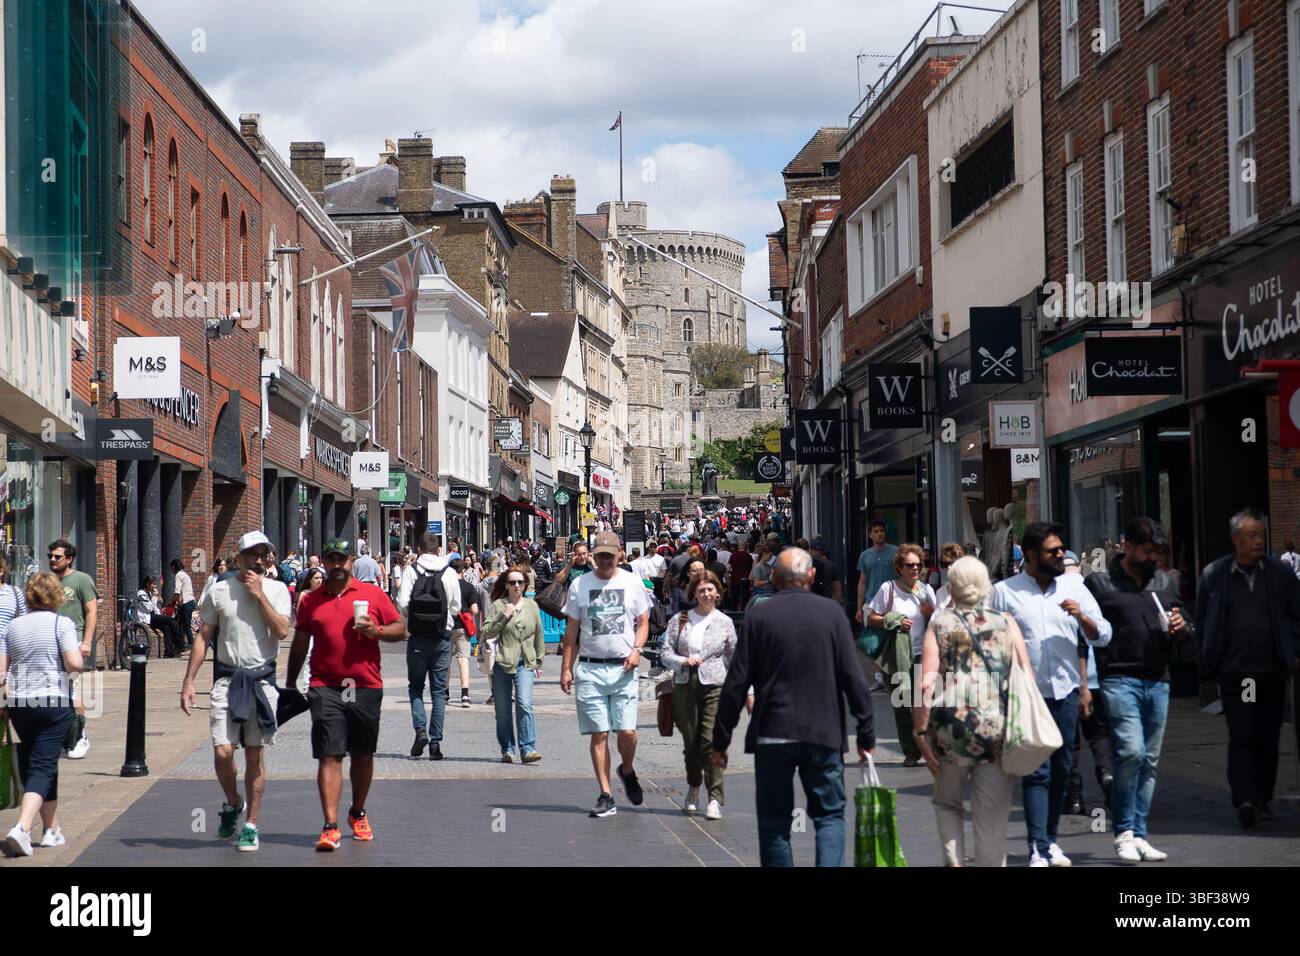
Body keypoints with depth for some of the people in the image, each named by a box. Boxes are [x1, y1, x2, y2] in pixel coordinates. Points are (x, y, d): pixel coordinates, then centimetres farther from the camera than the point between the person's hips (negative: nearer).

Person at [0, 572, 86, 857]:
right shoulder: (62, 623, -6)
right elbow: (74, 664, -16)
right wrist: (81, 659, 5)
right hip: (53, 702, -5)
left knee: (30, 765, 19)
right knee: (42, 768, -6)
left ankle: (52, 830, 25)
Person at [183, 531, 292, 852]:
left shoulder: (277, 590, 3)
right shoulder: (218, 591, 3)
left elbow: (281, 631, -11)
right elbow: (203, 637, 6)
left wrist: (259, 595, -12)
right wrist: (188, 681, 0)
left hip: (262, 680, 0)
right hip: (227, 679, 0)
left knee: (255, 755, 4)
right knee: (223, 752, -9)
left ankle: (251, 825, 13)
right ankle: (232, 804, 20)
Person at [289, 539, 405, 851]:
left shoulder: (372, 594, 5)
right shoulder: (311, 601, 8)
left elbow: (400, 628, 7)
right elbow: (299, 645, 16)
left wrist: (376, 631, -12)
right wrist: (290, 684, 17)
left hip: (366, 687, 1)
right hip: (325, 688, -1)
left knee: (363, 755, 13)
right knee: (329, 756, -9)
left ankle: (358, 813, 33)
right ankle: (330, 827, -13)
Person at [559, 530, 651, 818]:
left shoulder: (632, 583, 8)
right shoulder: (580, 585, 7)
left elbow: (643, 622, 13)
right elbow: (571, 630, 10)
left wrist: (636, 649, -6)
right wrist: (566, 668, 5)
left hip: (623, 668, 0)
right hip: (589, 668, 0)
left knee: (626, 731, -8)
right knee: (599, 734, -1)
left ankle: (628, 771, 23)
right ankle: (606, 796, 3)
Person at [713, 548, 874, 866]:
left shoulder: (758, 616, -2)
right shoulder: (831, 613, -1)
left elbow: (736, 684, -2)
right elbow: (854, 678, -2)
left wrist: (720, 740, 4)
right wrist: (866, 734, 4)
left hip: (772, 735, 0)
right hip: (823, 734, 0)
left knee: (774, 821, 9)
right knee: (829, 815, 8)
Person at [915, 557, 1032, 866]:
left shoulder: (939, 623, 4)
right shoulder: (1005, 623, 8)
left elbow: (927, 684, -6)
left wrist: (922, 732, -2)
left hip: (952, 728, 0)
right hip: (999, 730, 0)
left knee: (947, 803, 22)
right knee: (992, 818, 6)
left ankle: (954, 861, 6)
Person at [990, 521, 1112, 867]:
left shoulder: (1075, 588, 10)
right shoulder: (1005, 592, 1)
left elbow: (1102, 636, 10)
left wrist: (1082, 617, -10)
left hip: (1065, 692, 4)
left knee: (1061, 770, 9)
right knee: (1036, 772, -9)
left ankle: (1050, 839, 22)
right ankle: (1038, 849, -13)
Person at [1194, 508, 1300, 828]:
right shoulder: (1213, 574, 1)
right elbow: (1202, 621, 10)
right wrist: (1211, 660, 5)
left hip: (1272, 672, 2)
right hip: (1233, 673, -2)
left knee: (1268, 739, 7)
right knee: (1241, 736, -11)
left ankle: (1263, 799, 18)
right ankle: (1245, 800, -17)